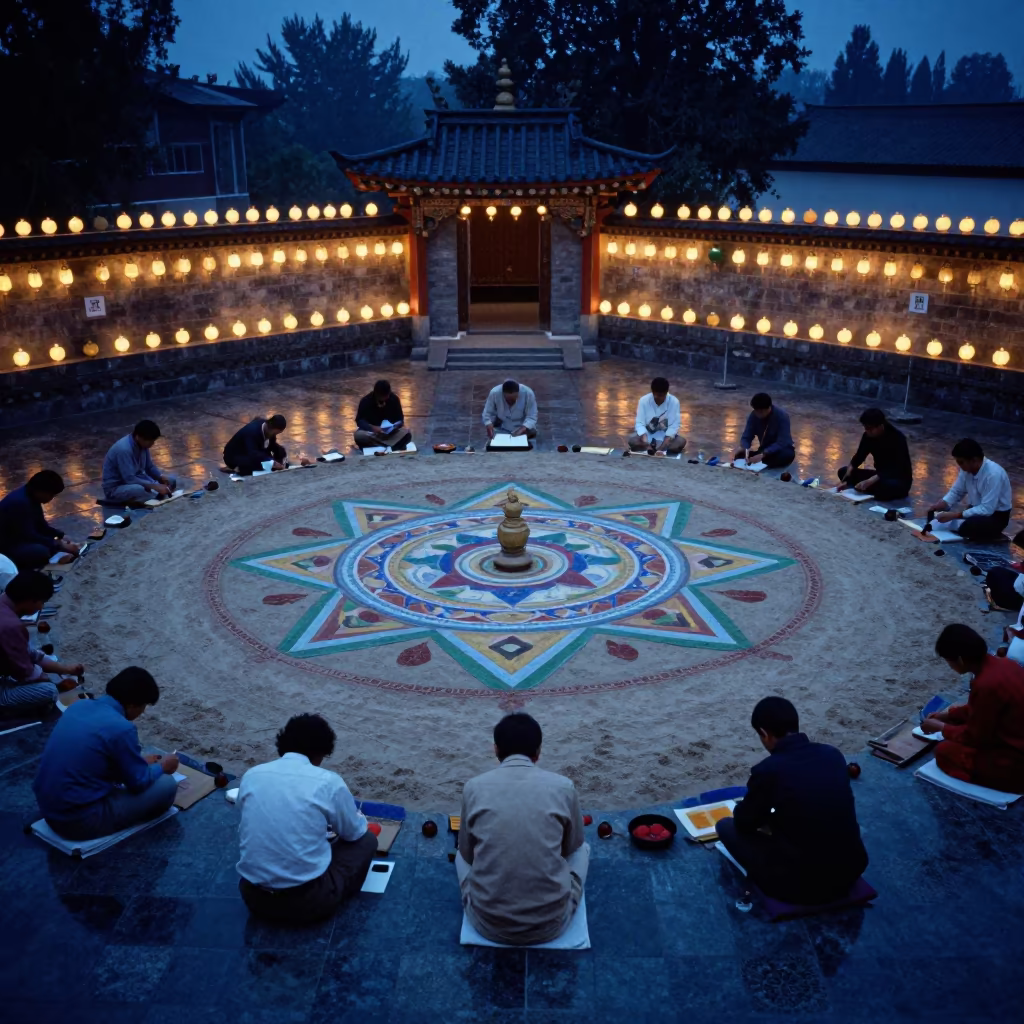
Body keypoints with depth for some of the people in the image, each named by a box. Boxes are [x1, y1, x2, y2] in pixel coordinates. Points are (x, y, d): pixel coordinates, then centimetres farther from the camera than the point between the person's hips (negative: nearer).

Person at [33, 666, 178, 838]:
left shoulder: (79, 706, 4)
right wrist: (162, 766, 12)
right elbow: (138, 782, -8)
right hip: (80, 820, -9)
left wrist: (139, 762, 27)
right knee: (166, 784, -2)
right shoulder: (121, 728, -20)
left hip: (49, 809, 9)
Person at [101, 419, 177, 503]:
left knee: (171, 481, 2)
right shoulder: (124, 449, -29)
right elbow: (129, 479, -31)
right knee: (142, 490, -40)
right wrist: (155, 486, -31)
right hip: (115, 488, -9)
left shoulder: (142, 444, -3)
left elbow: (149, 467, 9)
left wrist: (162, 477, -10)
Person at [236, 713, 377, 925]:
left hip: (253, 897, 5)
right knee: (366, 840, 18)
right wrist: (359, 817, 32)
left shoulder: (251, 775, 2)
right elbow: (354, 833, 7)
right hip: (308, 900, -4)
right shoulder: (328, 781, -9)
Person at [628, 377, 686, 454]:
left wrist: (663, 447, -32)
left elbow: (674, 425, -18)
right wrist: (646, 444, -36)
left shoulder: (674, 402, -16)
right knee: (632, 440, -30)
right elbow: (640, 423, -18)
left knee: (681, 441, -29)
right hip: (647, 434, -1)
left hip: (665, 435, 1)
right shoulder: (644, 401, -15)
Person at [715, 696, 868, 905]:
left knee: (727, 826, 11)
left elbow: (744, 823, 1)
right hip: (851, 872, 6)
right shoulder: (833, 754, 0)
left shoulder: (768, 770, -16)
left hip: (802, 885, -6)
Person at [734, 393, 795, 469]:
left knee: (788, 455, -39)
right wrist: (744, 449, -31)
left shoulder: (782, 416, -23)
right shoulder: (754, 416, -11)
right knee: (740, 455, -19)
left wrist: (763, 454, -40)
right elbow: (746, 437, -8)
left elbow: (782, 442, -30)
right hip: (764, 451, 4)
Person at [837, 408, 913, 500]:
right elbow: (859, 457, -2)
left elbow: (895, 470, -30)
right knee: (843, 471, -6)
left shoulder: (897, 438, -24)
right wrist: (846, 479, -19)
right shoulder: (868, 435, -5)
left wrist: (869, 482, -38)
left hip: (900, 480, -7)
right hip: (881, 475, 7)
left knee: (887, 486, -42)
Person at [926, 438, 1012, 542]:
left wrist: (955, 515, -32)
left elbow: (987, 509, -31)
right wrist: (942, 503, -16)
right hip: (977, 509, 7)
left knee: (967, 527, -35)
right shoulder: (967, 469, -9)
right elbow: (956, 492, 5)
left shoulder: (993, 474, -30)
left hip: (996, 515, -7)